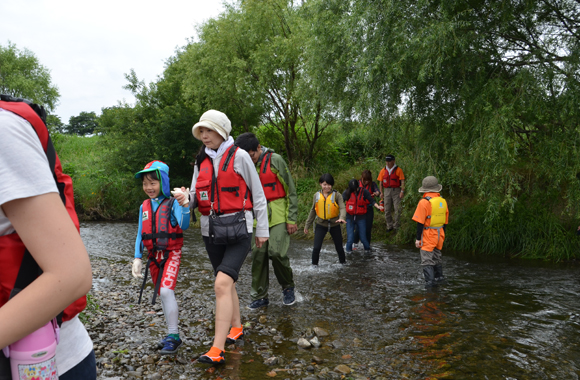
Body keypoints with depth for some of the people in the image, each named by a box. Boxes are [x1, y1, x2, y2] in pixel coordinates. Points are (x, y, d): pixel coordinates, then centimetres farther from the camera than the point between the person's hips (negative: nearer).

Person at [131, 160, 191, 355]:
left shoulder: (172, 203, -11)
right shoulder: (144, 207, 7)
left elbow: (183, 226, -26)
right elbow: (140, 234, 10)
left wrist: (185, 206, -43)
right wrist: (137, 258, 3)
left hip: (171, 253, -6)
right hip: (153, 256, 6)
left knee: (166, 290, -19)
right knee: (161, 294, 12)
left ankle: (173, 335, -7)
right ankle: (171, 333, 25)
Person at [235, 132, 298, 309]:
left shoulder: (274, 160, -8)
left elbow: (291, 190, -6)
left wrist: (292, 218, -9)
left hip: (278, 215, -5)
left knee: (276, 251, -14)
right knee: (258, 254, 3)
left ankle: (288, 287, 12)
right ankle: (260, 296, 17)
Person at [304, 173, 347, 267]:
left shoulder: (337, 195, -9)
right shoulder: (317, 195, 0)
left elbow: (342, 208, -20)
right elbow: (313, 211, 9)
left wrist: (341, 218, -41)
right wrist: (307, 225, 11)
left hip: (334, 225, -1)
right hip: (321, 225, 1)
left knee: (339, 247, 12)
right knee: (316, 247, -8)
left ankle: (343, 262, 40)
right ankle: (314, 265, 15)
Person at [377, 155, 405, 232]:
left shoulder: (398, 170, -2)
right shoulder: (383, 170, 8)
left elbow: (402, 181, -4)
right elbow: (380, 182, 10)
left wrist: (402, 191, -13)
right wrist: (381, 192, 4)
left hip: (396, 191, -3)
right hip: (387, 191, 3)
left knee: (397, 209, -5)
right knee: (387, 210, 6)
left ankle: (396, 226, 5)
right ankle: (389, 226, 18)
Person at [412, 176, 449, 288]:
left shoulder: (424, 202, -16)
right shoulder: (443, 201, 6)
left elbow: (420, 222, -16)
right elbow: (445, 221, 13)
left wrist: (418, 238, -11)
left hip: (428, 235, -7)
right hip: (439, 234, 7)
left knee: (426, 260, -2)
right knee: (436, 256, 22)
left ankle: (430, 282, -5)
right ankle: (439, 277, 33)